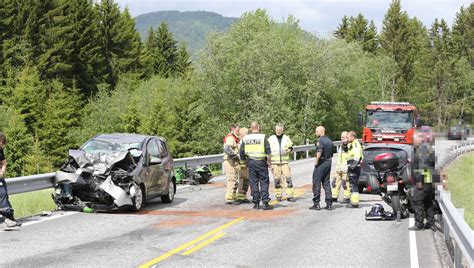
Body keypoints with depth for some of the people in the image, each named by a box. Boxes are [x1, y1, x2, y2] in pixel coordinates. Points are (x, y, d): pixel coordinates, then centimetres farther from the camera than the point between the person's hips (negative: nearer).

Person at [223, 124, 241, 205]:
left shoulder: (233, 138, 21)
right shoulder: (230, 138, -12)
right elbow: (227, 149, -26)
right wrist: (236, 155, -21)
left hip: (233, 162, 11)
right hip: (230, 162, -11)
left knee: (234, 180, 15)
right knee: (232, 180, -9)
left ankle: (233, 197, 22)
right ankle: (229, 198, -8)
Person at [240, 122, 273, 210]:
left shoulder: (245, 138, 5)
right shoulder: (262, 137, -6)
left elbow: (241, 152, 9)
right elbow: (268, 151, -9)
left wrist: (244, 160, 22)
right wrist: (269, 162, 1)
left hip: (250, 162, 3)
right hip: (261, 162, -3)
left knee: (253, 183, 8)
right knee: (264, 182, 2)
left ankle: (256, 203, 8)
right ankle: (265, 203, -3)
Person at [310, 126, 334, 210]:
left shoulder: (320, 140, -13)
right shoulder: (329, 141, 15)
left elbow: (319, 152, -26)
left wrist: (316, 161, -16)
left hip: (321, 163, -8)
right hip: (328, 163, 8)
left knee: (316, 183, -3)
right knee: (326, 183, 11)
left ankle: (316, 204, -3)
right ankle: (329, 204, 8)